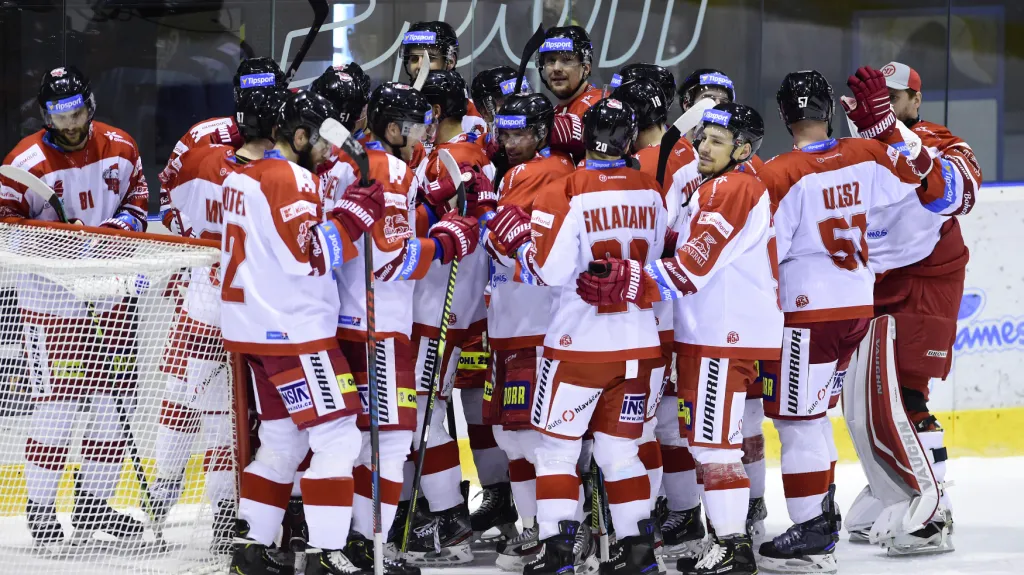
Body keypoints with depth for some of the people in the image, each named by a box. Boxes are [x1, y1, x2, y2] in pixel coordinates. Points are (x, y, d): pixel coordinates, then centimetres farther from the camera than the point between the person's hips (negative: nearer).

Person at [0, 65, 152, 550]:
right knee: (57, 402, -7)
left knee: (114, 400, 8)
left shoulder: (119, 148, 2)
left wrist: (124, 222, -5)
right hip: (51, 300, -5)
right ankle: (41, 510, 6)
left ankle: (93, 505, 21)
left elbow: (137, 193, 16)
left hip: (110, 293, 5)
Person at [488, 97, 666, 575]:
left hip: (579, 341, -5)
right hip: (637, 340, 5)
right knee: (619, 446, 14)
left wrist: (517, 238, 0)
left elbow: (548, 271, -16)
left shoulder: (563, 194, -14)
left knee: (557, 445, 5)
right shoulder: (651, 193, 2)